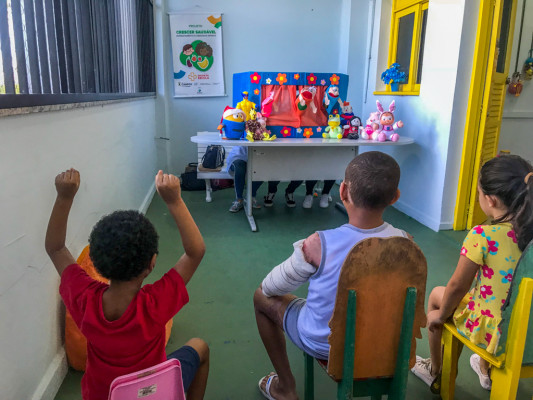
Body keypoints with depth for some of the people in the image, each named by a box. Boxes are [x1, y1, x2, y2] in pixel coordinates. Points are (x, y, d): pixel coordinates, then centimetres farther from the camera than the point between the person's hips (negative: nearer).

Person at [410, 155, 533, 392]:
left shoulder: (483, 236, -27)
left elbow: (457, 286, -17)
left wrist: (440, 316, 1)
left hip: (492, 330, -6)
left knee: (437, 295, 19)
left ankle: (435, 372, 39)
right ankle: (487, 371, 48)